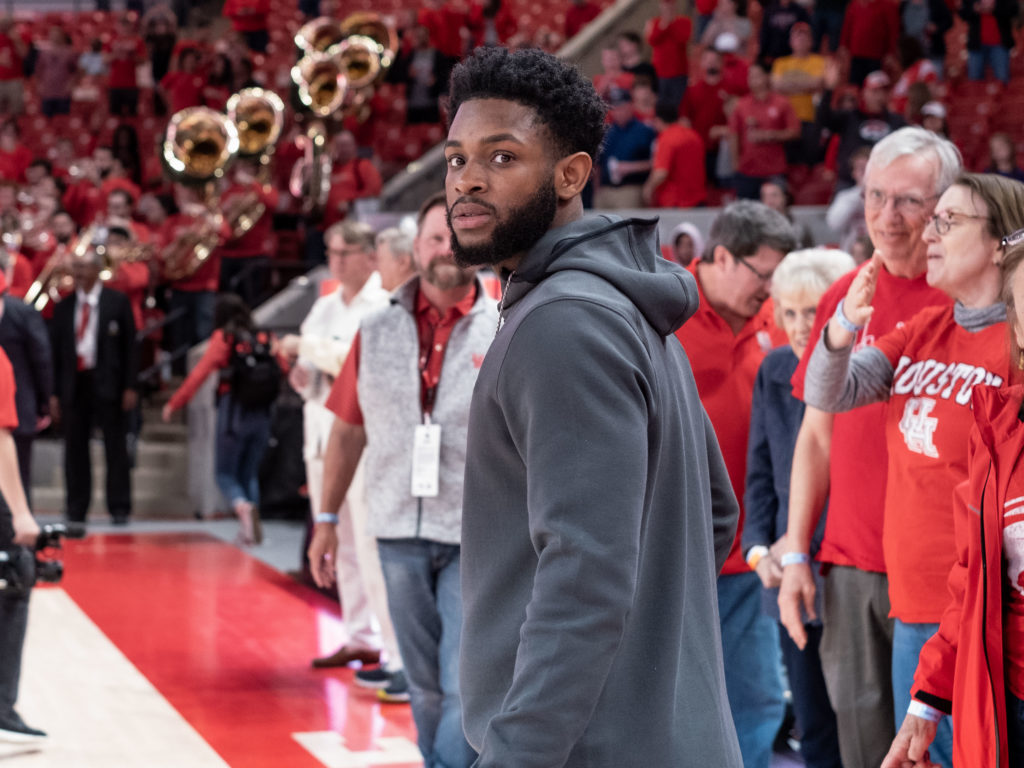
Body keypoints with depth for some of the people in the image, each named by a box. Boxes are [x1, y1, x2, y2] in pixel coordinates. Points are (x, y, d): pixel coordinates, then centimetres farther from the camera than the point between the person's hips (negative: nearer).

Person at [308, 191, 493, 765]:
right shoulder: (377, 333, 7)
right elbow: (348, 433, 12)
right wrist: (327, 521, 11)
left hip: (479, 539, -3)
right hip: (400, 533, 3)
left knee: (467, 687, -9)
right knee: (425, 687, 13)